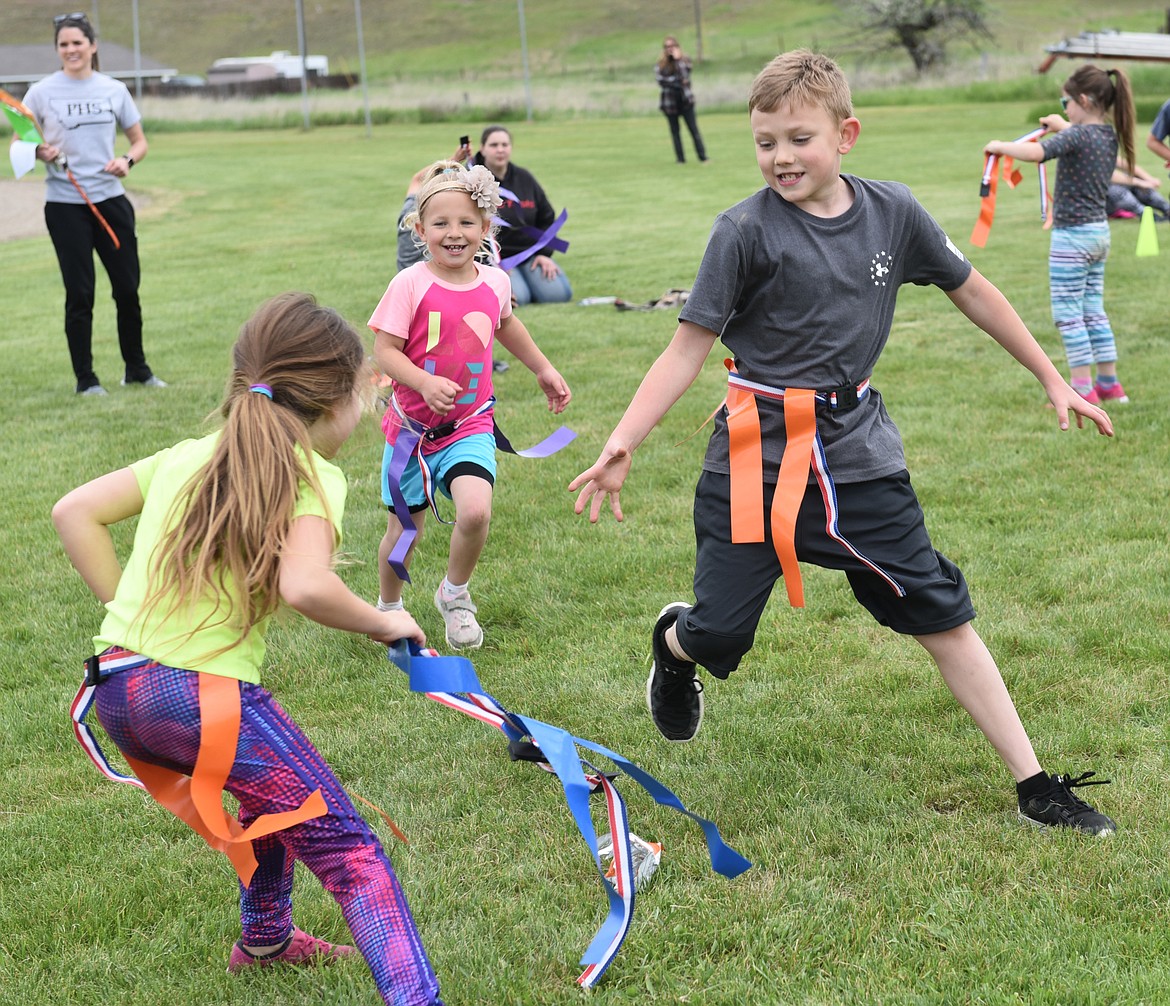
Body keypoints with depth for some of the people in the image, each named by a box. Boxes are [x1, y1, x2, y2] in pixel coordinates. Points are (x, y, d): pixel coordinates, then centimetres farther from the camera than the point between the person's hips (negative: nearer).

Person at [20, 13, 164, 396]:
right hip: (65, 205, -2)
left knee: (127, 288, 6)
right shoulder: (41, 92, 0)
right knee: (79, 293, -1)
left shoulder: (114, 90, 5)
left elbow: (140, 141, 12)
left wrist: (127, 160, -9)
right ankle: (85, 378, 9)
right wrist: (40, 152, -18)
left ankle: (137, 368, 23)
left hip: (110, 199, 2)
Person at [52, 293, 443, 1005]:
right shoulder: (312, 475, -5)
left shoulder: (188, 456, 16)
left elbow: (74, 512, 16)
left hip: (117, 686, 8)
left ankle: (266, 938, 50)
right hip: (202, 692, -8)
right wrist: (383, 623, -7)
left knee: (278, 789, 33)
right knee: (349, 852, -8)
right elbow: (304, 586, -23)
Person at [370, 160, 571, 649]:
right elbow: (384, 350, -16)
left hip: (470, 427, 2)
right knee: (404, 530, 7)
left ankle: (455, 595, 7)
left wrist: (543, 369, 30)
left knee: (475, 512, -21)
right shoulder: (410, 284, -14)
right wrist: (425, 383, -31)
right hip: (412, 426, -2)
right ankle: (389, 608, 36)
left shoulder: (495, 282, 0)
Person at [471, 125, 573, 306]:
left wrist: (544, 253, 2)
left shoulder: (524, 179, 8)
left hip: (530, 252, 4)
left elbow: (547, 218, 15)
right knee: (516, 298, -30)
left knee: (558, 294, -20)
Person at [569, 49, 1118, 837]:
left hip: (858, 453, 3)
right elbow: (689, 348, -9)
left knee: (943, 617, 4)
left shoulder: (892, 212, 0)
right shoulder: (746, 231, -10)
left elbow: (972, 292, 14)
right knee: (718, 633, -4)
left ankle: (1034, 786, 12)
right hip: (758, 457, -3)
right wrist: (623, 442, -20)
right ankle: (674, 642, 36)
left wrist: (1053, 380, 18)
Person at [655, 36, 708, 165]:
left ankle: (702, 156, -5)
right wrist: (679, 84, -13)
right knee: (675, 131, 6)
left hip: (685, 100, -1)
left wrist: (677, 60, -15)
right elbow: (661, 80, -9)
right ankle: (680, 158, 11)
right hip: (669, 101, 1)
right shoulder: (660, 65, 3)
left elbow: (684, 77, -15)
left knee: (693, 129, -5)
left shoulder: (685, 61, 1)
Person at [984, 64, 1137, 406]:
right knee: (1093, 311, 16)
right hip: (1099, 233, 9)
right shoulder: (1110, 135, 6)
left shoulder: (1077, 136, -19)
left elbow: (1035, 152, -35)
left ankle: (1084, 390, -1)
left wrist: (999, 146, -21)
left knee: (1068, 314, -2)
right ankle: (1109, 385, 18)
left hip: (1072, 235, -8)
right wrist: (1063, 126, 38)